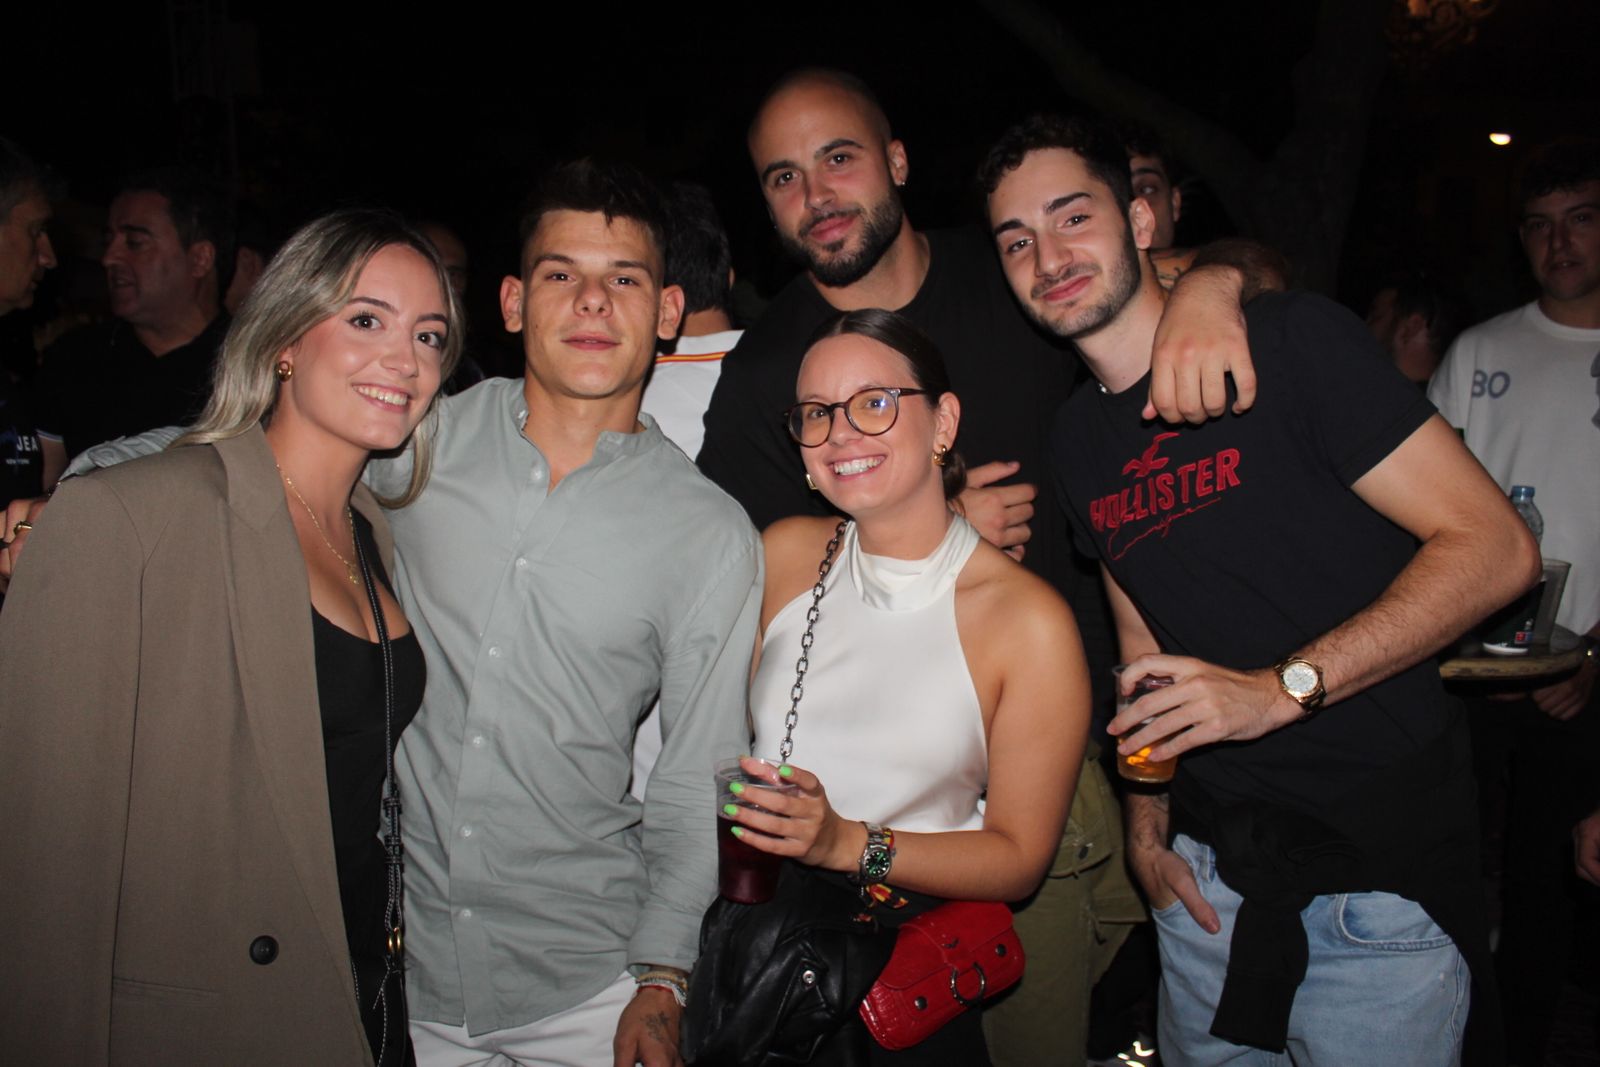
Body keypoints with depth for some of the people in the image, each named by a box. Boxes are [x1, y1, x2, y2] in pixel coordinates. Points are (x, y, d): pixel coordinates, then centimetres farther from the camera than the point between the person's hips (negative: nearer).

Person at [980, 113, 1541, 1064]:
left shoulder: (1288, 341, -12)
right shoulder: (1079, 436, 7)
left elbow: (1497, 546, -16)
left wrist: (1284, 688, -23)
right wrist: (1147, 809, 4)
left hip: (1382, 869, -5)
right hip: (1209, 873, 6)